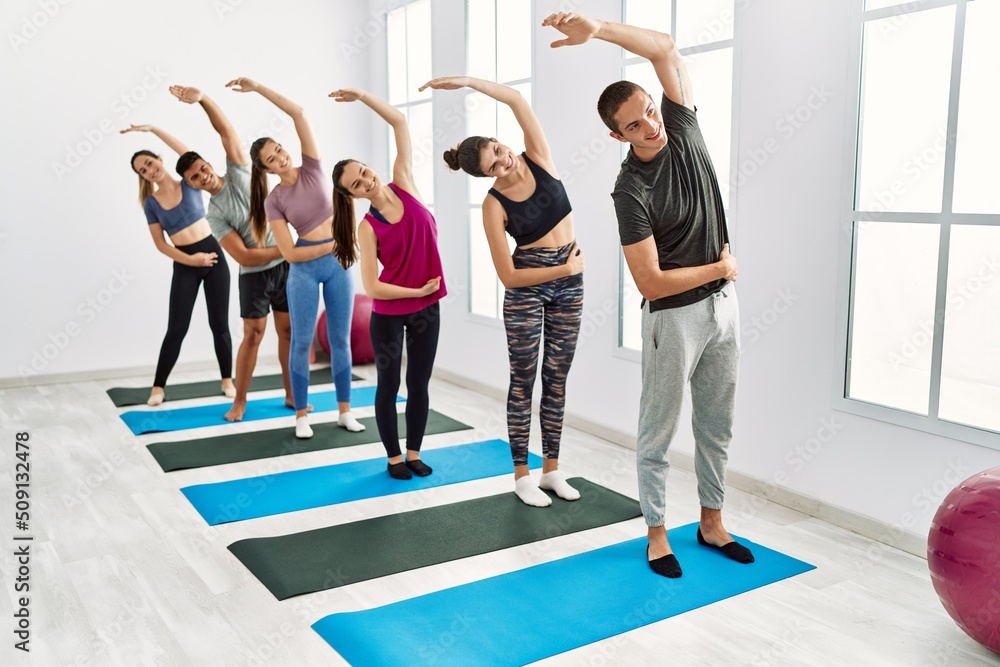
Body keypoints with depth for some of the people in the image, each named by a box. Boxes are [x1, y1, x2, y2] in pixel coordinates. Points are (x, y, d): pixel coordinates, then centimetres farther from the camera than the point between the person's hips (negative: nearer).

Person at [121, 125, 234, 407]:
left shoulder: (190, 183, 1)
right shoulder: (151, 203, 4)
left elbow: (187, 153, -16)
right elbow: (161, 244, 1)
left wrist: (153, 128, -21)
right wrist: (190, 259, -10)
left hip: (213, 254, 0)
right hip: (184, 266, 1)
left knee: (219, 323, 4)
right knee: (176, 329, -1)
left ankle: (227, 380, 17)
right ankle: (158, 387, 10)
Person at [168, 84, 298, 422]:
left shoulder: (238, 173, 0)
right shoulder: (213, 215, -5)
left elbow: (226, 131, -14)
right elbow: (245, 257, -14)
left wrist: (202, 98, -29)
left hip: (284, 266, 2)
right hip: (255, 274, -2)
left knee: (288, 330, 5)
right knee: (253, 333, -2)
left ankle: (292, 394, 16)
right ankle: (239, 401, 10)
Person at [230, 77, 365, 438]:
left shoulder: (312, 169, 1)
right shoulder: (274, 201, -3)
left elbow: (299, 113, -8)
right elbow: (290, 253, -9)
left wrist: (257, 87, -10)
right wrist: (330, 246, -11)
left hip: (338, 264, 2)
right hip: (305, 268, -2)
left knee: (340, 339, 7)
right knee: (302, 341, 2)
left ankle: (345, 411, 16)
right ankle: (301, 415, 13)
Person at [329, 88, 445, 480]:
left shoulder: (403, 185, -3)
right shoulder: (368, 227, -12)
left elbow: (399, 122, -4)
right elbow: (371, 287, -17)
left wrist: (362, 96, -10)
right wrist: (419, 290, -12)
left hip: (426, 309, 4)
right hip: (388, 314, -3)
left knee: (419, 383, 12)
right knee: (389, 385, 9)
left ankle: (414, 453, 26)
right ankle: (394, 457, 24)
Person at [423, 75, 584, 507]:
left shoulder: (538, 159, -5)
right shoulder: (494, 205, -13)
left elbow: (517, 101, -16)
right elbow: (508, 276, -16)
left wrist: (467, 81, -20)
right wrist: (564, 269, -14)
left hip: (569, 285, 4)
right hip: (527, 288, -4)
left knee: (556, 379, 10)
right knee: (524, 381, 4)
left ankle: (551, 469, 21)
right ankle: (522, 475, 15)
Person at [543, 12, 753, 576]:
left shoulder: (683, 129, -2)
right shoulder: (632, 191, -18)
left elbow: (666, 48, -7)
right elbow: (651, 283, -21)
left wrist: (597, 29, -20)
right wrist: (718, 269, -9)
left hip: (723, 303, 6)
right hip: (675, 316, -6)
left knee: (717, 425, 16)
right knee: (659, 431, 7)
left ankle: (712, 524, 31)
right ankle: (657, 535, 22)